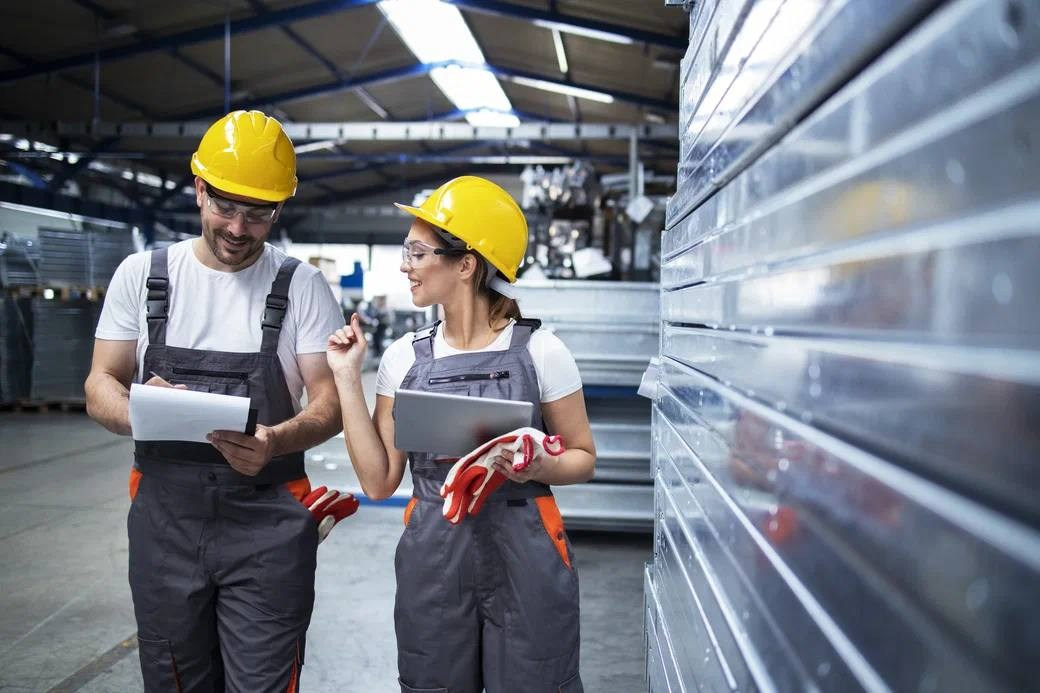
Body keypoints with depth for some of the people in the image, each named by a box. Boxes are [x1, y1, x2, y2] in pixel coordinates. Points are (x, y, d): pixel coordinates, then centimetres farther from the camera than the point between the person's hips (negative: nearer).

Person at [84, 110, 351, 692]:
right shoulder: (142, 274, 5)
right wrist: (138, 412, -18)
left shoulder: (303, 286, -1)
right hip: (164, 512, 3)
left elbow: (329, 403, -3)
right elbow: (101, 385, 7)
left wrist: (277, 441, -25)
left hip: (268, 519, -2)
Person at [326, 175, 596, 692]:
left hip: (524, 552, -2)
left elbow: (582, 458, 3)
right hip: (432, 554, 3)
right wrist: (347, 379, -3)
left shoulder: (539, 352, -7)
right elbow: (378, 481, 0)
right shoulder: (404, 357, 2)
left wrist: (536, 467, -18)